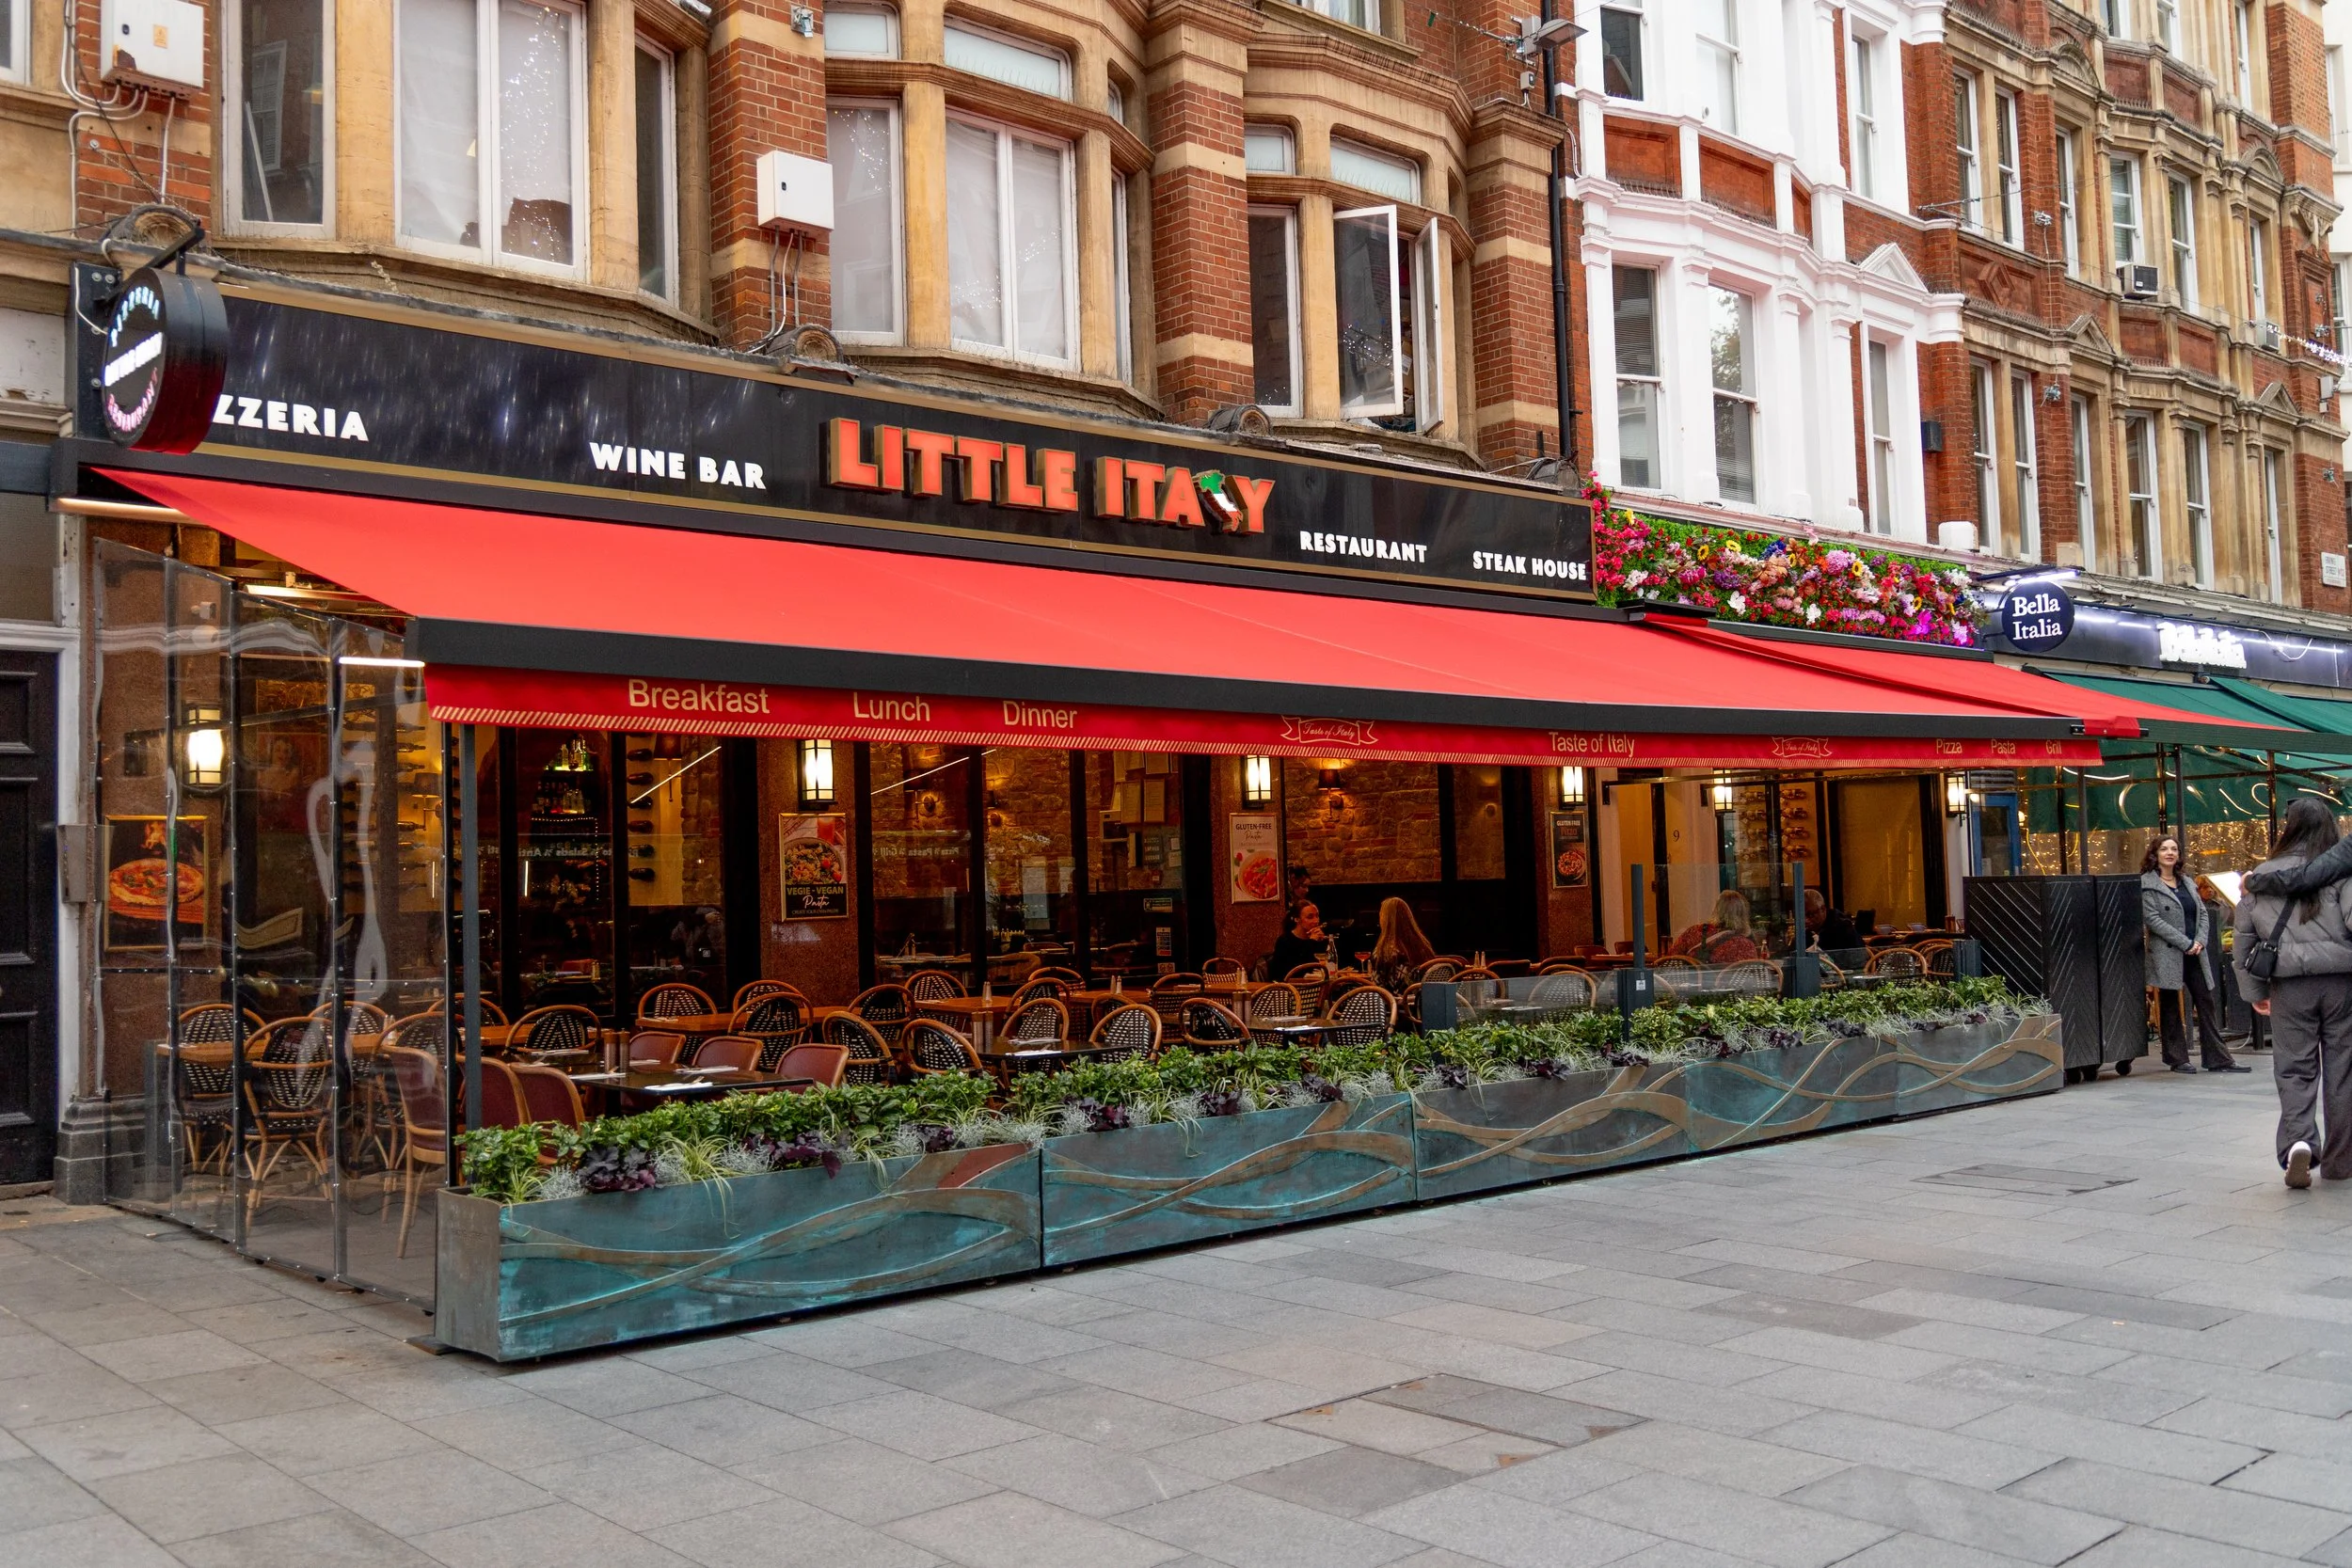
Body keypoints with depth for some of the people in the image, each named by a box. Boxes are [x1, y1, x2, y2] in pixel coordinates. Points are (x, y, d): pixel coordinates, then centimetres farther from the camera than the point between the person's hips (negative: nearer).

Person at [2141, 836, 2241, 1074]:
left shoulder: (2187, 881, 16)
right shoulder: (2147, 884, -5)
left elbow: (2203, 913, 14)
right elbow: (2152, 919, -13)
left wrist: (2201, 941, -4)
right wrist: (2186, 943, -15)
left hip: (2195, 953, 6)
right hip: (2167, 954, -6)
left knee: (2205, 1004, 5)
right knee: (2170, 1008, 1)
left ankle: (2218, 1059, 7)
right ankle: (2177, 1059, 8)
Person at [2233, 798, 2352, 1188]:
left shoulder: (2259, 879, 6)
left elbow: (2244, 937, 10)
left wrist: (2253, 991, 19)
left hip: (2289, 986, 1)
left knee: (2293, 1068, 6)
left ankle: (2296, 1141, -18)